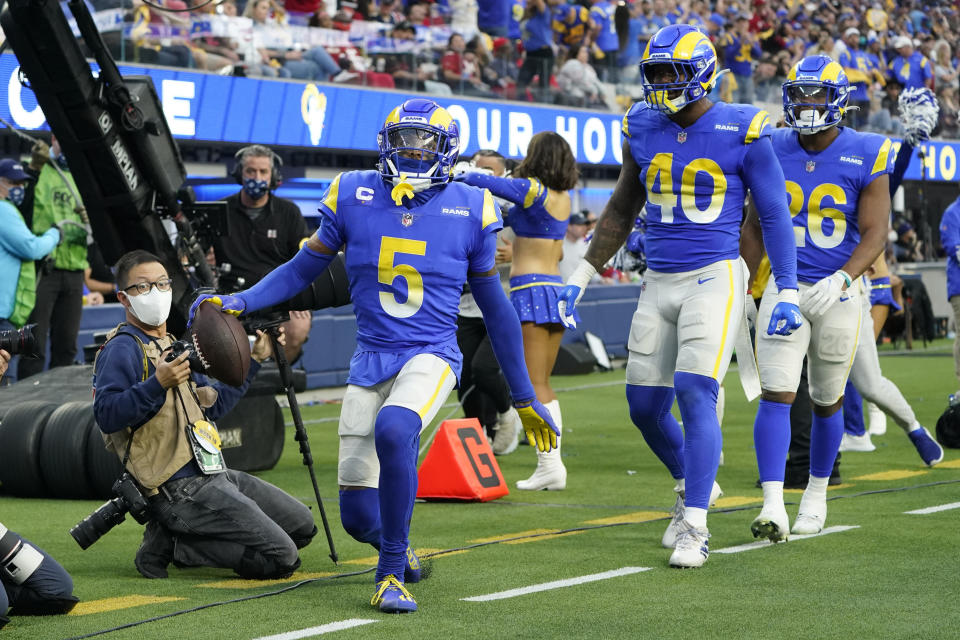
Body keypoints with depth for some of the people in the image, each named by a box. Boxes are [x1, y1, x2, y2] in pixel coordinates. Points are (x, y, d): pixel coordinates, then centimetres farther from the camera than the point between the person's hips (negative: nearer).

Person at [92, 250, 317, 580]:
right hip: (182, 488, -10)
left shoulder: (172, 345, 22)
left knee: (302, 526, 14)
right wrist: (157, 385, -32)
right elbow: (106, 414, -22)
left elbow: (213, 404, 28)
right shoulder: (123, 348, -8)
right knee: (281, 557, -18)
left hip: (216, 475, 10)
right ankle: (172, 545, -6)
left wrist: (254, 359, 25)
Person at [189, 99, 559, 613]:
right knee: (358, 516, -2)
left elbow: (494, 307, 9)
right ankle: (398, 549, 37)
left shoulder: (468, 209, 0)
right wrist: (239, 301, -4)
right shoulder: (353, 196, 1)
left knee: (392, 430, -35)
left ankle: (391, 573, -18)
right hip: (371, 359, 2)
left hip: (431, 356, -2)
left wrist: (525, 398, 13)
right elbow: (301, 270, 12)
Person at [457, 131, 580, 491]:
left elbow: (481, 181, -13)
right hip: (557, 288, 8)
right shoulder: (563, 198, 11)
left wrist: (456, 176, 4)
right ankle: (551, 466, 9)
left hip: (531, 289, -8)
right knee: (543, 385, 11)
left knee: (533, 384, -7)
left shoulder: (532, 190, -11)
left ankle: (550, 463, -14)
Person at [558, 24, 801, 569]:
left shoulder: (742, 132, -8)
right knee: (645, 406, 7)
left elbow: (774, 214, -3)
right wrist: (582, 276, 18)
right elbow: (622, 210, 19)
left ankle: (695, 527, -11)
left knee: (695, 394, -17)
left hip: (715, 278, -6)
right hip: (660, 283, 6)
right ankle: (693, 485, 34)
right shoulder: (643, 130, 7)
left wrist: (788, 291, -7)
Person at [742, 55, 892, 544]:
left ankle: (816, 494, 32)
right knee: (776, 395, -12)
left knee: (827, 402, 12)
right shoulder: (774, 151, 1)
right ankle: (773, 508, -17)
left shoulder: (866, 157, -8)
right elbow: (754, 226, 11)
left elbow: (874, 234, -11)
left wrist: (842, 278, -26)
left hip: (837, 292, -1)